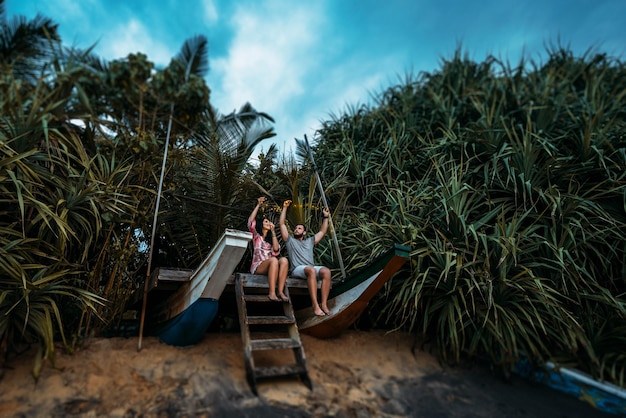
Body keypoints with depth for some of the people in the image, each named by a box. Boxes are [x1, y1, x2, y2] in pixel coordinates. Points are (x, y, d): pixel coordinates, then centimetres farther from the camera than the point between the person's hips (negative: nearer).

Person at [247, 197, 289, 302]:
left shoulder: (271, 239, 25)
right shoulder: (256, 236, 16)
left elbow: (276, 249, 1)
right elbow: (251, 221, -3)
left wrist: (273, 231, 3)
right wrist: (258, 205, -3)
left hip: (271, 267, 4)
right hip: (257, 267, -4)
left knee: (284, 260, -28)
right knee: (274, 260, -35)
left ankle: (280, 292, -38)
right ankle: (272, 293, -41)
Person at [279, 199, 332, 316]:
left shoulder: (309, 241, 32)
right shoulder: (290, 241, 23)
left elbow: (322, 231, 34)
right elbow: (282, 224, 17)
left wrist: (325, 217, 29)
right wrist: (284, 208, 16)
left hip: (311, 268, 4)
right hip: (297, 269, -4)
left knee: (326, 271, -30)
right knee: (311, 270, -39)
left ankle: (324, 304, -31)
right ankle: (315, 306, -41)